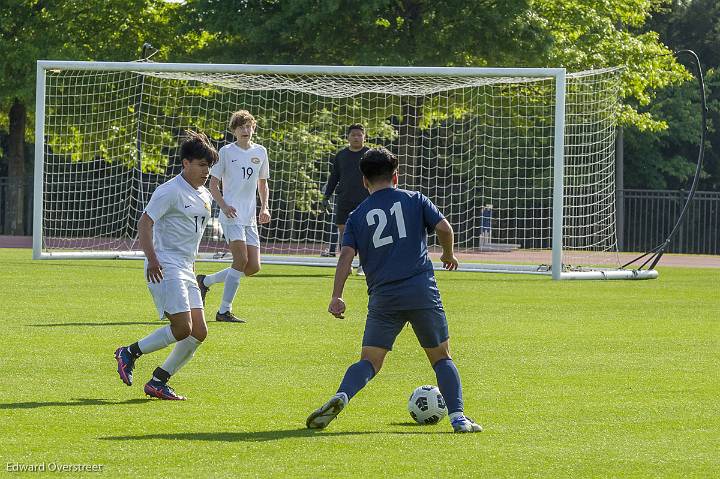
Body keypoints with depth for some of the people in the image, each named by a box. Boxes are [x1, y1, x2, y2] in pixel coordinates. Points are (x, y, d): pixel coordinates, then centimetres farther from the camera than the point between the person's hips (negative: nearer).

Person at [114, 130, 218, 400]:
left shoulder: (205, 196, 17)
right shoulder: (170, 191, -10)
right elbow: (145, 223, -15)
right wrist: (152, 258, -26)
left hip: (185, 270, 9)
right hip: (165, 268, -9)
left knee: (199, 333, 0)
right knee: (182, 328, -19)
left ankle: (157, 383, 8)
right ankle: (130, 353, -1)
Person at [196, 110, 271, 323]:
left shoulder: (260, 152, 13)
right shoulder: (226, 152, -1)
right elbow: (213, 184, 1)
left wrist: (264, 208, 9)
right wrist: (224, 206, -15)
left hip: (250, 218, 6)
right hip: (232, 215, -6)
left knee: (254, 267, -1)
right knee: (241, 259, -18)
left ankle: (206, 281, 18)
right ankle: (224, 311, -11)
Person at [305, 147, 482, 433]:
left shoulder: (357, 216, 11)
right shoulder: (414, 200, 10)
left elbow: (347, 254, -1)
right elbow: (444, 228, 0)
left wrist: (336, 297, -6)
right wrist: (449, 255, 20)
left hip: (383, 298, 1)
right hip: (422, 292, -1)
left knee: (369, 362, 2)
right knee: (441, 357, 13)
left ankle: (341, 397, -25)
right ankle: (458, 417, 1)